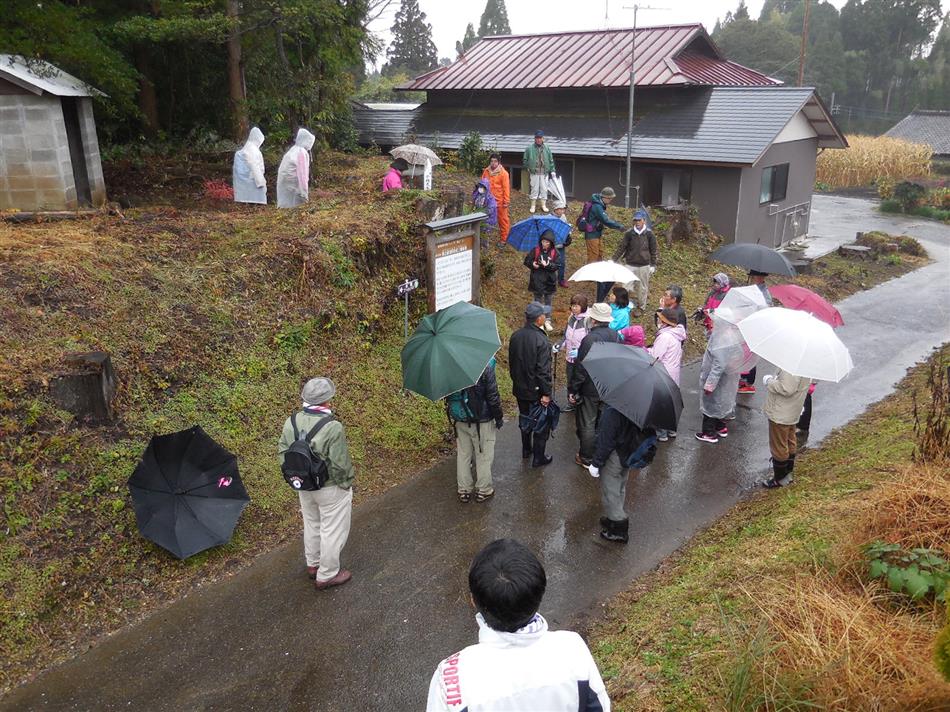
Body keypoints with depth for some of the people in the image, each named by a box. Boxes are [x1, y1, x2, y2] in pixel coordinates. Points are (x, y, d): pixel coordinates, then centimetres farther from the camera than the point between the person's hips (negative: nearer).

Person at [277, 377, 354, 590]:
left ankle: (313, 564, 46)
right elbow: (340, 464, -23)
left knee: (312, 524, 27)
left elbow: (283, 451, 2)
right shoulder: (333, 428, -29)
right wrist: (345, 485, -6)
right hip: (330, 489, -7)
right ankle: (327, 575, 26)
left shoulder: (291, 422, -9)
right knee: (333, 531, 12)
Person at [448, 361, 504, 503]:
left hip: (459, 418, 5)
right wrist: (499, 417, -3)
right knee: (484, 454, 12)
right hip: (481, 421, -5)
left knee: (463, 454, 17)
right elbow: (493, 396, -17)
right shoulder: (485, 365, -23)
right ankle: (483, 490, 23)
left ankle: (464, 491, 25)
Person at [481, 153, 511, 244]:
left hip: (500, 201, -4)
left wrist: (506, 201, -12)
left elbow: (506, 188, -10)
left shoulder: (503, 173, -10)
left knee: (503, 220, 4)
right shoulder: (486, 171, 4)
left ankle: (504, 239, 13)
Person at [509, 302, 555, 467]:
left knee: (525, 419, 25)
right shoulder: (541, 341, -26)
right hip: (536, 391, -7)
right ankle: (538, 458, 20)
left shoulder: (515, 336, -4)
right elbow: (543, 370, -24)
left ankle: (526, 449, 42)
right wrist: (546, 393, -15)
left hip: (520, 388, 7)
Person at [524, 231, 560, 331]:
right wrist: (532, 264, -21)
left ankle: (547, 320, 24)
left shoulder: (555, 253, -7)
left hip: (549, 280, 0)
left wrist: (548, 265, -28)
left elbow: (557, 265, -12)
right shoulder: (535, 250, -5)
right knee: (538, 300, 11)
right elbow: (526, 261, -1)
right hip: (537, 280, 0)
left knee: (548, 301, 12)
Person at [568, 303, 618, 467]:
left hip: (590, 390, -7)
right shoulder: (616, 335, -3)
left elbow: (581, 369, -23)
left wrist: (572, 390, -14)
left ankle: (586, 458, 19)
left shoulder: (590, 339, -25)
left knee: (587, 425, 8)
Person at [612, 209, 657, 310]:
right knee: (626, 285, -1)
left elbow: (653, 250, 0)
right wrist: (614, 259, -6)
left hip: (644, 265, 0)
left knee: (642, 287, 10)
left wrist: (653, 265, 0)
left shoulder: (649, 234, -6)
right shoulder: (629, 233, -5)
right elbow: (621, 247, -1)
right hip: (630, 264, 0)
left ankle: (641, 307, 24)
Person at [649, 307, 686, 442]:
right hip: (673, 374, 9)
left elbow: (654, 357, -22)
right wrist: (650, 350, 11)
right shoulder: (676, 335, 7)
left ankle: (661, 433, 10)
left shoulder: (664, 336, -23)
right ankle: (671, 430, 31)